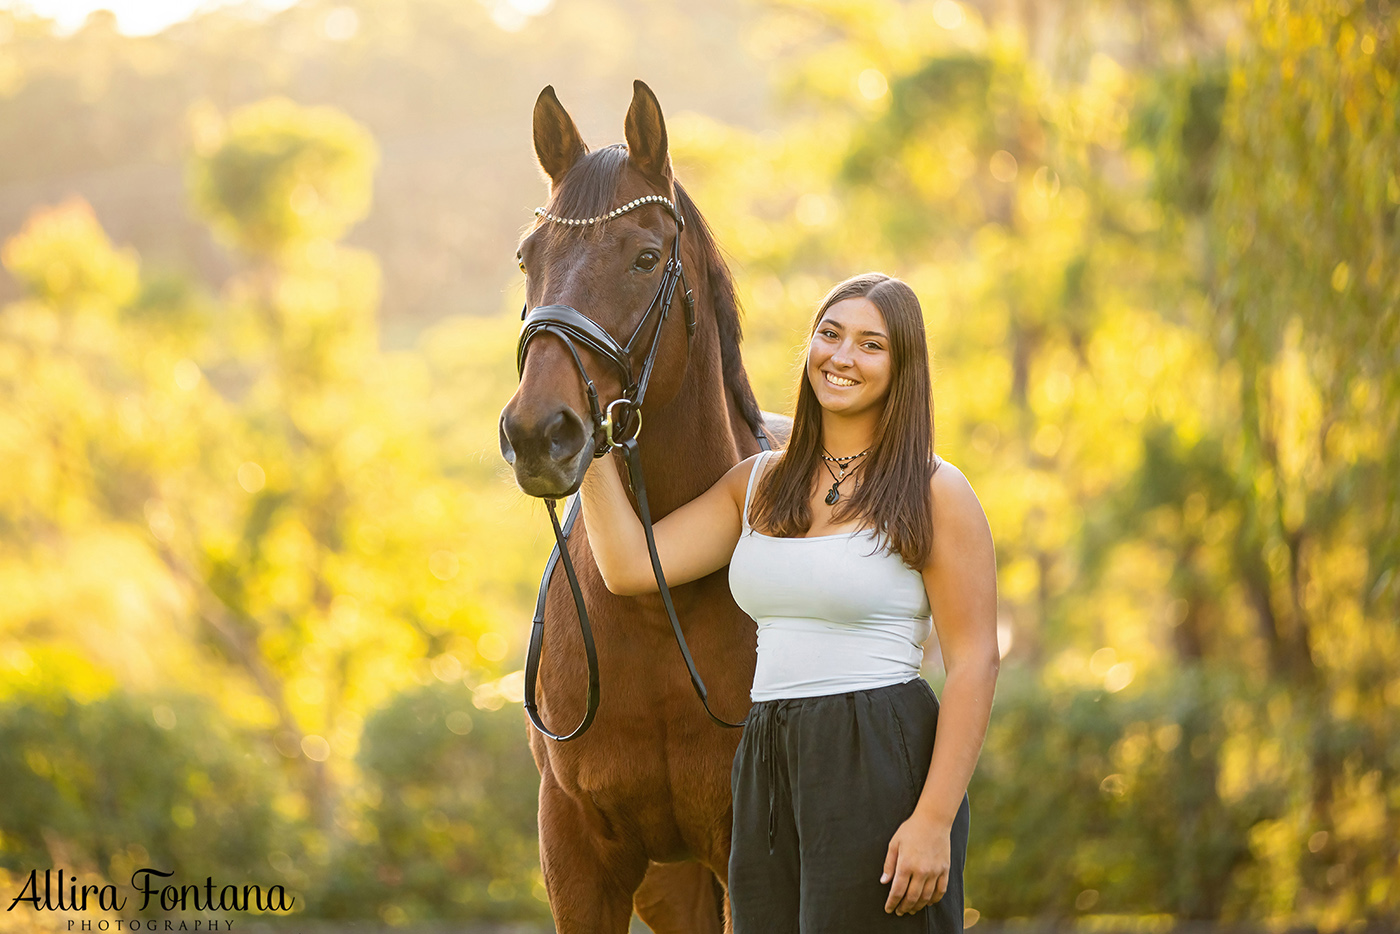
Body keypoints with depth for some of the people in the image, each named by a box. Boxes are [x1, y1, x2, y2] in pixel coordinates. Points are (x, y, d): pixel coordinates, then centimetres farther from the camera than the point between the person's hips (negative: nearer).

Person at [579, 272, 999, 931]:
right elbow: (630, 565, 6)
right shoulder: (759, 485, 14)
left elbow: (974, 662, -9)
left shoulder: (934, 493, -4)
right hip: (767, 770, 6)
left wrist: (934, 820, -17)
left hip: (882, 771, -6)